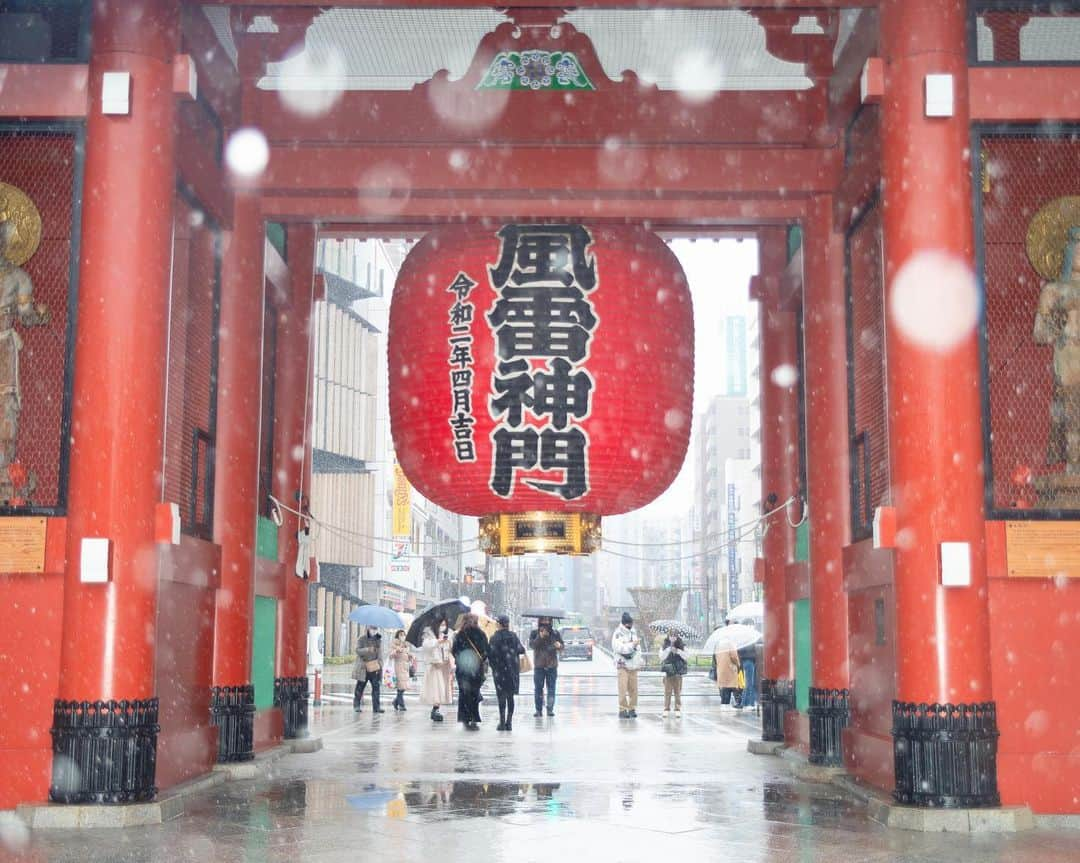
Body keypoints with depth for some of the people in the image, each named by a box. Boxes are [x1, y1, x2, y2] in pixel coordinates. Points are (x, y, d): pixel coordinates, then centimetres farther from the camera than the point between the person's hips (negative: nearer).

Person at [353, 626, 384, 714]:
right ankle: (356, 705, 19)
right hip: (363, 667, -3)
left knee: (376, 686, -6)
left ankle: (376, 707, -6)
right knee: (360, 686, 5)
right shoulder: (362, 639, -2)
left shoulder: (378, 640, 11)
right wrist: (367, 650, -29)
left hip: (374, 667, 3)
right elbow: (358, 650, -12)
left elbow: (380, 653, 12)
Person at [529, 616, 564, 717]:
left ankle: (550, 709, 0)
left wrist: (559, 645, -19)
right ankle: (538, 710, 5)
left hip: (552, 665, 0)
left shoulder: (555, 633, 8)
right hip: (539, 665, 0)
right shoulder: (534, 633, 5)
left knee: (551, 688, -2)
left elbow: (562, 646, 4)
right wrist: (540, 637, -22)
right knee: (538, 688, 1)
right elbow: (532, 645, -10)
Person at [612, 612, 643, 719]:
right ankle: (622, 710, -6)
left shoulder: (633, 631, 14)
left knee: (633, 688, 5)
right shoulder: (618, 633, -8)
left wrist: (639, 660, 16)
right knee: (623, 688, -9)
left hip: (633, 664, 6)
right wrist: (633, 644, -23)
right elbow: (618, 648, -20)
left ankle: (632, 709, 12)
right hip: (623, 664, -6)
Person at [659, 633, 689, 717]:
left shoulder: (682, 646, 5)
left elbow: (687, 656, -5)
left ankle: (678, 709, 5)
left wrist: (677, 651, -14)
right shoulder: (664, 647, 4)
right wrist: (669, 649, -15)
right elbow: (662, 657, -8)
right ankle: (666, 709, 3)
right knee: (667, 691, -2)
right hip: (668, 672, 0)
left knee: (678, 691, 0)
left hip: (678, 672, 0)